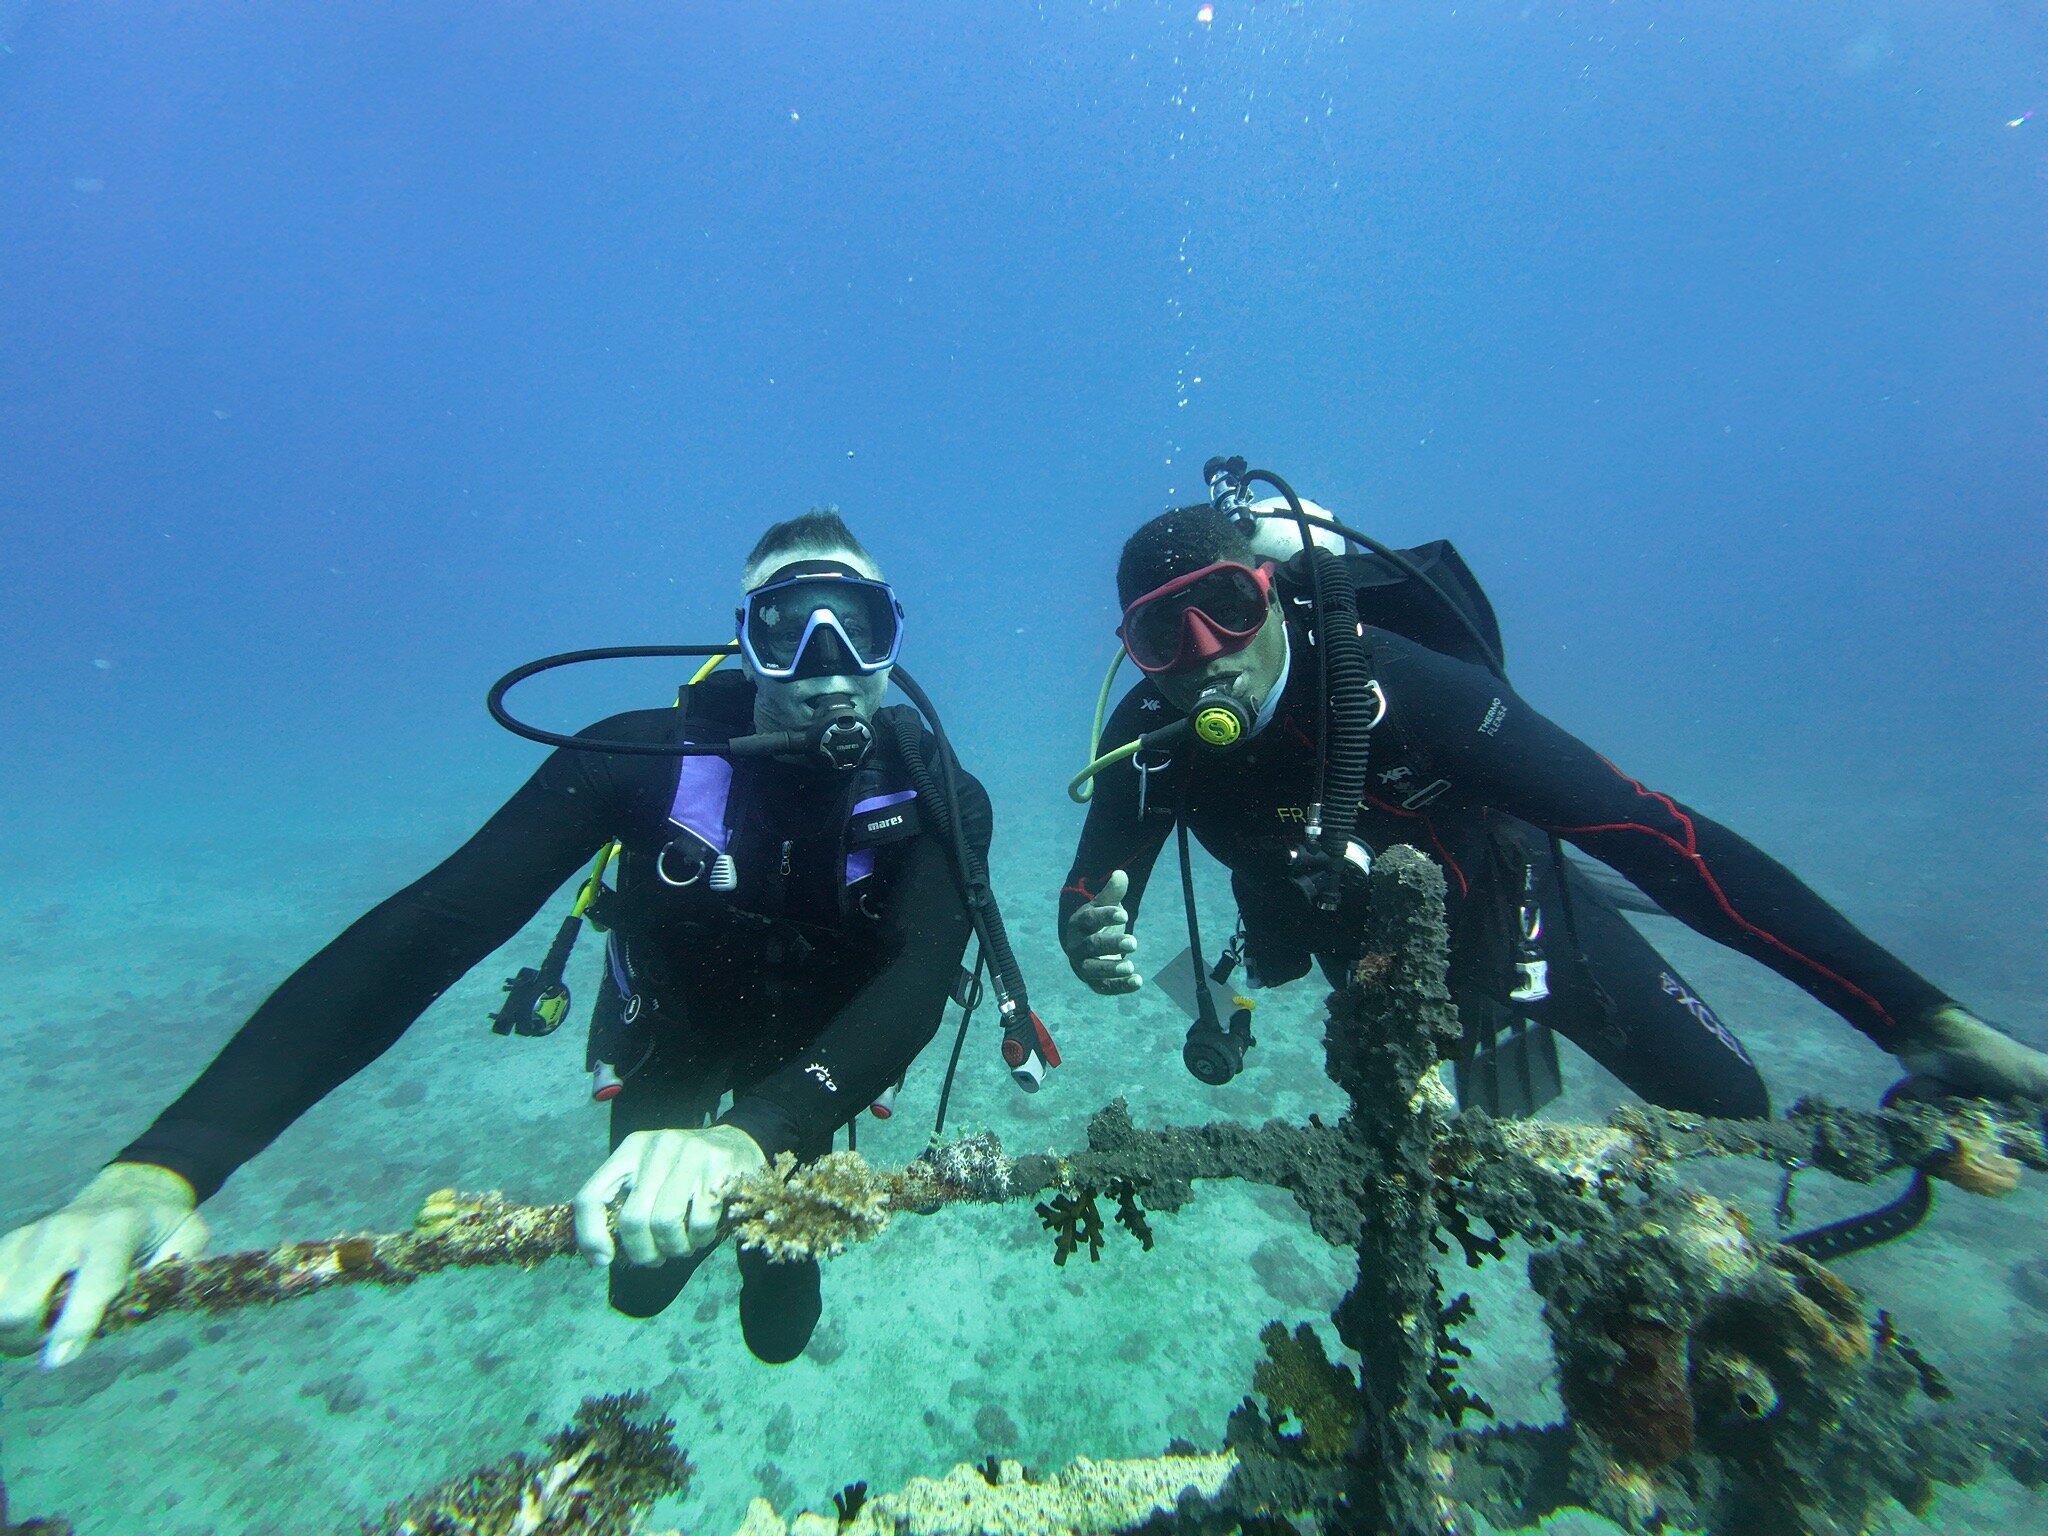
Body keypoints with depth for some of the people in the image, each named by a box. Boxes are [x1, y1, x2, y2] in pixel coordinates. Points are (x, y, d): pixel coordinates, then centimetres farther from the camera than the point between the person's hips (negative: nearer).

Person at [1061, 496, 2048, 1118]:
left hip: (1517, 911, -3)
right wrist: (1091, 937, -45)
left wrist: (1919, 1016, -43)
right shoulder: (1153, 738, -27)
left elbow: (1648, 831, -39)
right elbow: (1093, 888, -20)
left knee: (1731, 1106, 12)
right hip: (1377, 957, 3)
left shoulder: (1387, 681, -39)